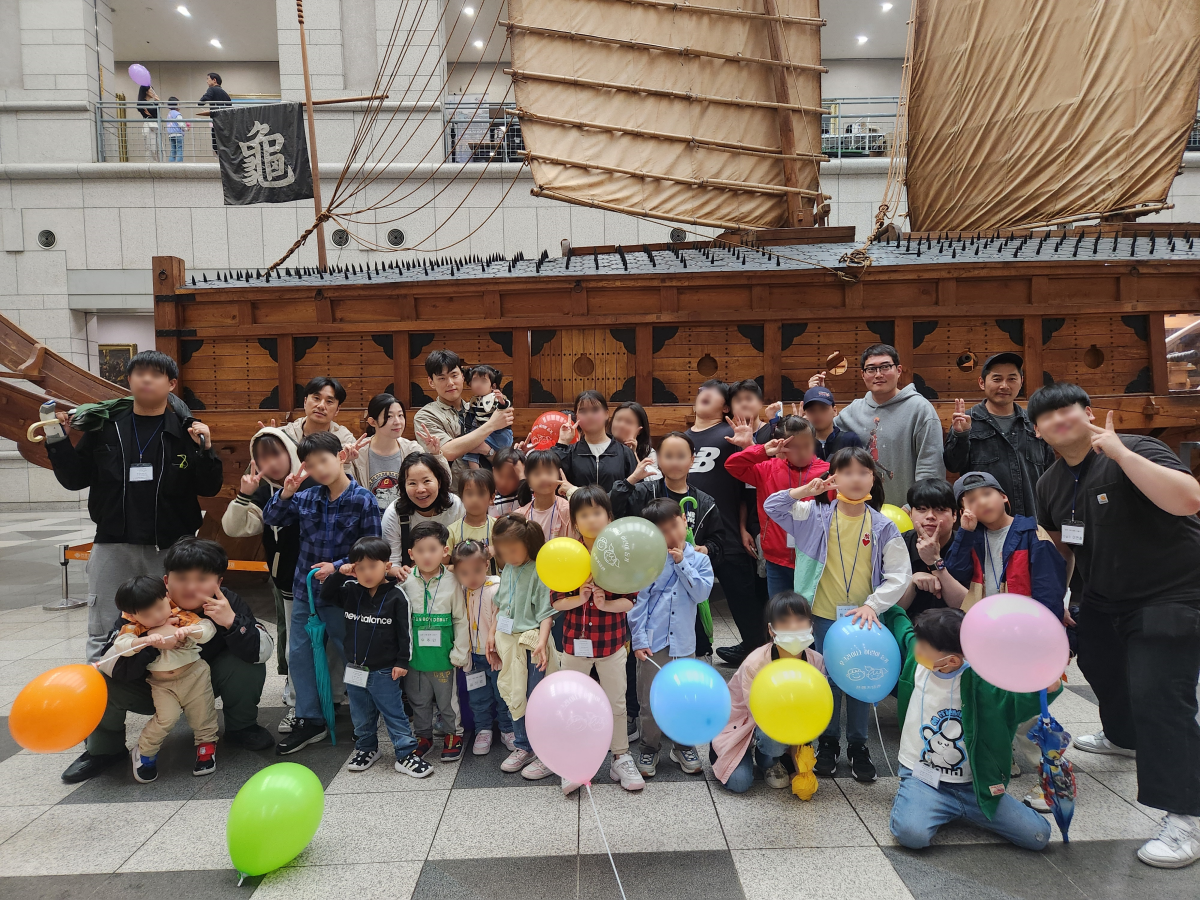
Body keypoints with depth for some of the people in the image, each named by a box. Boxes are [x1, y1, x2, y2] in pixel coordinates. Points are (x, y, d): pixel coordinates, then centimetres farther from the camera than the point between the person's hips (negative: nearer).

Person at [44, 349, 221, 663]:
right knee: (103, 637, 8)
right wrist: (57, 441, -4)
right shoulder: (105, 426, 4)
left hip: (170, 549, -2)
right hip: (112, 547, 2)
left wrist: (205, 449, -19)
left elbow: (209, 488, -4)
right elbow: (75, 479, 8)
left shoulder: (186, 431, -2)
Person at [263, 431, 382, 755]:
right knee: (298, 655, 11)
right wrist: (286, 493, -10)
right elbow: (270, 519, 6)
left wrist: (338, 566, -19)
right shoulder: (308, 497, -1)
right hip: (304, 589, 5)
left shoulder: (363, 500, -13)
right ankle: (309, 720, 26)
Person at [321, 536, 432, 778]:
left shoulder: (395, 595, -13)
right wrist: (339, 574, -9)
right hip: (354, 668, 5)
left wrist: (402, 661, -9)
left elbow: (404, 631, -9)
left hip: (384, 671, -4)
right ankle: (367, 749, 38)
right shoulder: (350, 591, -1)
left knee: (394, 714, 4)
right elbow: (326, 595, 7)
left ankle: (405, 754, 13)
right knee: (361, 716, 18)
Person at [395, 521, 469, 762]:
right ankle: (423, 735, 37)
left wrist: (459, 652, -5)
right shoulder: (405, 581, -7)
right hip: (414, 655, 2)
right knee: (418, 699, 18)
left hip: (442, 656, -2)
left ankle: (452, 734, 33)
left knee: (447, 699, 13)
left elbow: (461, 619, -5)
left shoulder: (451, 581, -10)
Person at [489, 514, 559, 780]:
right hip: (508, 641, 7)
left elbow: (546, 612, -17)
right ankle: (523, 747, 33)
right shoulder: (508, 570, 7)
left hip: (532, 642, -7)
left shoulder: (540, 571, -16)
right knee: (514, 697, 17)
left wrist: (542, 641, -27)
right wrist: (493, 634, 17)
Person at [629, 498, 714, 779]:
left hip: (683, 641, 1)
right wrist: (639, 639, -7)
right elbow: (638, 601, -3)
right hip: (652, 642, -1)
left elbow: (702, 592, -12)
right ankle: (649, 747, 27)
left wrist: (682, 563, -15)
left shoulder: (699, 559, 1)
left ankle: (683, 745, 33)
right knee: (650, 699, 9)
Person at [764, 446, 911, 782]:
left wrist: (873, 604, -16)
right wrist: (804, 490, -19)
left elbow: (899, 573, -5)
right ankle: (828, 742, 30)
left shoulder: (883, 526, -5)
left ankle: (858, 745, 30)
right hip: (825, 616, 0)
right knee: (828, 679, 11)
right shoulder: (817, 516, -4)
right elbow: (772, 506, -5)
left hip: (863, 617, 0)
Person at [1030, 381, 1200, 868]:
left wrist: (1119, 451, -35)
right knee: (1099, 664, 26)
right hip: (1103, 599, 9)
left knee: (1157, 695, -17)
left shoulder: (1135, 450, -20)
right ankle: (1123, 737, 56)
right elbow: (1059, 549, 16)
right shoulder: (1050, 484, 3)